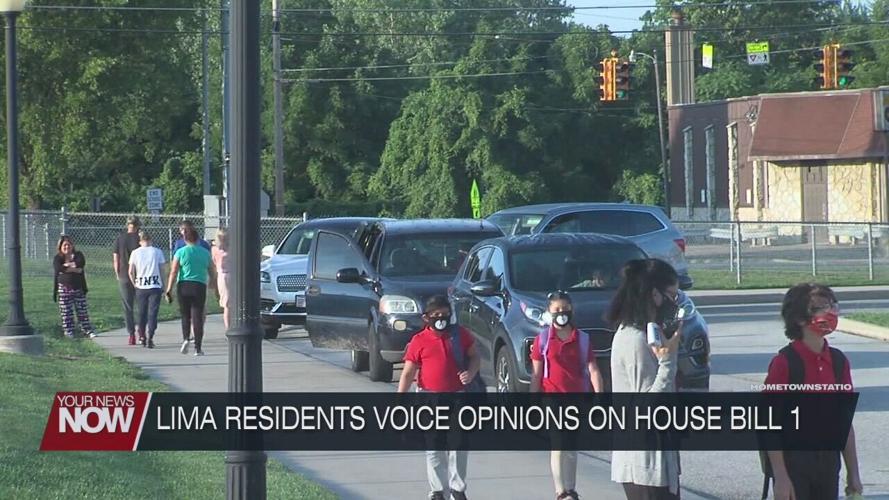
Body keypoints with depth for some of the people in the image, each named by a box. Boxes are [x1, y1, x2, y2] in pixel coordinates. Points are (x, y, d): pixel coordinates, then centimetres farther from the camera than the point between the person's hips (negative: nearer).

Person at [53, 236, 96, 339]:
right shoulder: (58, 258, 0)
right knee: (66, 311, 0)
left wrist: (67, 265, -17)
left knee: (82, 311, 3)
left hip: (78, 288, 2)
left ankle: (88, 330, 8)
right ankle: (68, 331, 8)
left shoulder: (78, 255, 7)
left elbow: (81, 263, -15)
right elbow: (58, 268, -20)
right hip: (64, 288, -2)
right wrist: (74, 269, -19)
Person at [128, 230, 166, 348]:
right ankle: (150, 338, -9)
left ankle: (142, 336, 23)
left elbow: (131, 272, 1)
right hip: (155, 286, -1)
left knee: (142, 312, 15)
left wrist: (135, 284, 15)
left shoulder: (135, 253, 1)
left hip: (141, 287, 1)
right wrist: (163, 285, 10)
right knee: (152, 313, 0)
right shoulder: (157, 252, -1)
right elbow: (161, 270, 1)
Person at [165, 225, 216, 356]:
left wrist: (169, 290, -4)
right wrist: (211, 283, 31)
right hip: (200, 287, 1)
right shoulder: (205, 253, 7)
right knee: (197, 317, 2)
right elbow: (212, 274, 13)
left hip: (183, 286, -1)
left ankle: (185, 339, -6)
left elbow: (173, 273, -5)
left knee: (185, 315, 15)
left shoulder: (181, 252, 0)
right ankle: (198, 348, -3)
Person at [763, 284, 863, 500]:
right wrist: (781, 478, -17)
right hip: (794, 463, -6)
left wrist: (853, 474, 11)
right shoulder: (784, 363, -12)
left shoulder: (838, 361, 7)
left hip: (828, 461, 6)